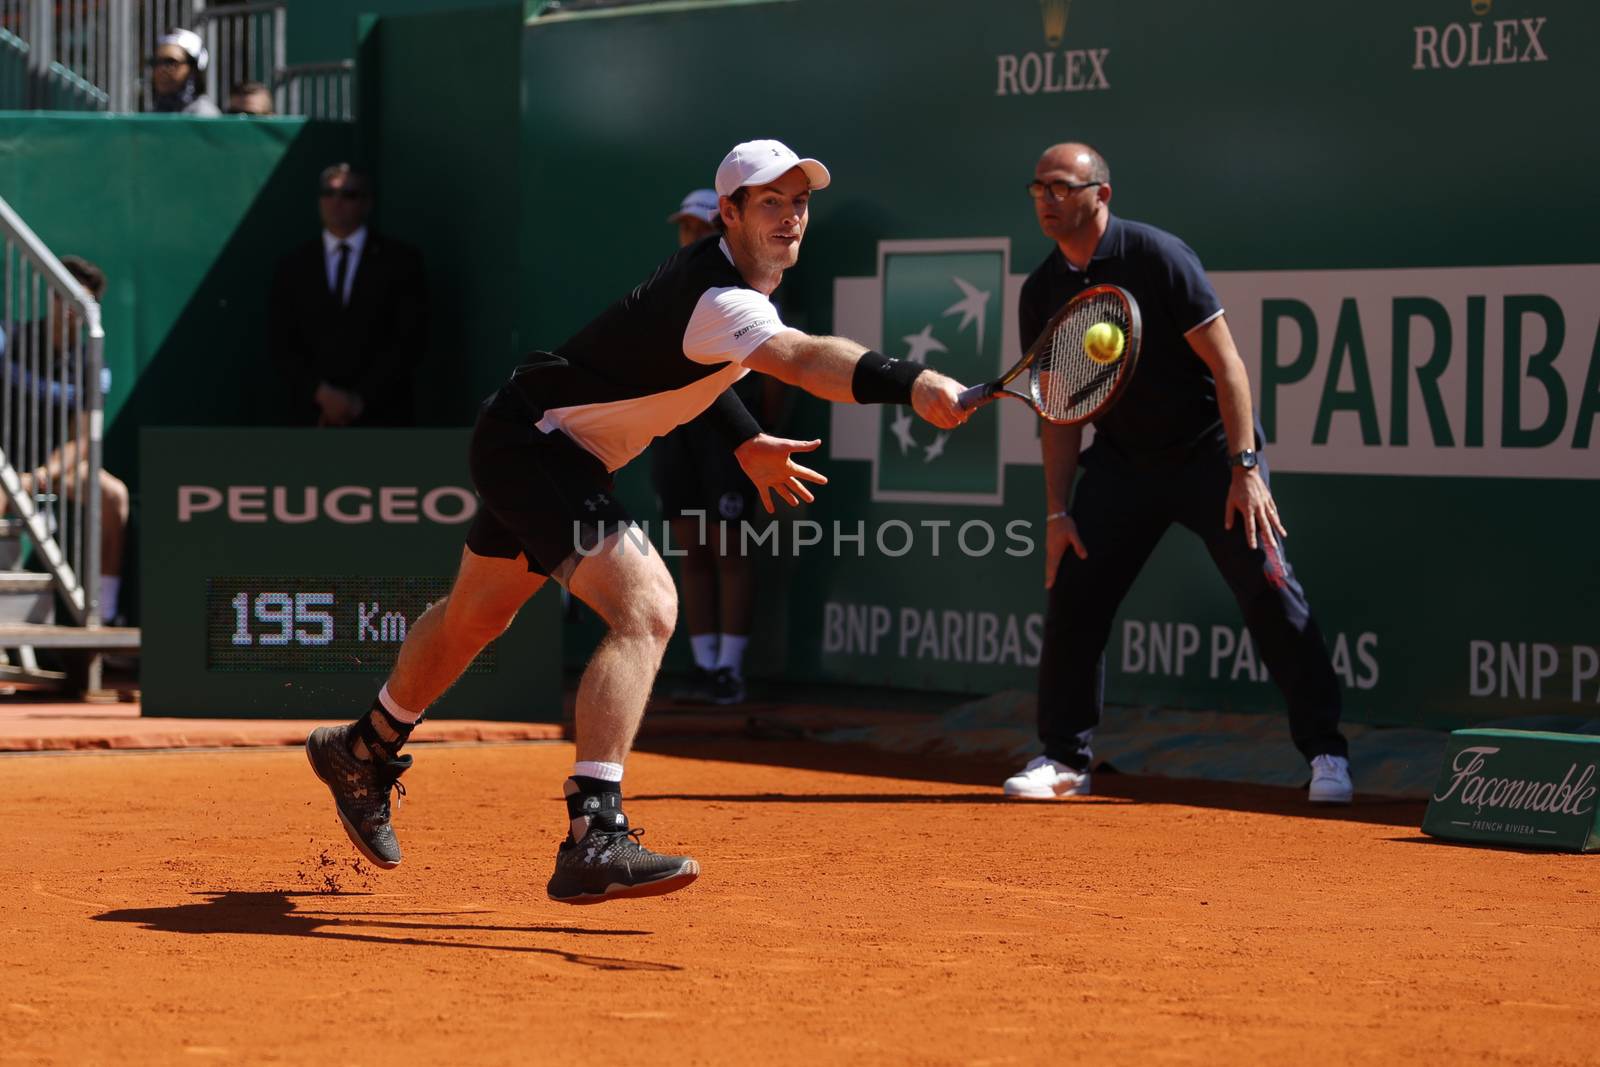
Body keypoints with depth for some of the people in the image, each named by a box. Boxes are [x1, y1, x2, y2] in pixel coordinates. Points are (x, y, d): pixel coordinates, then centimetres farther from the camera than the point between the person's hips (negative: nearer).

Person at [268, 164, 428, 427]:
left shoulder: (400, 260, 5)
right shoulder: (294, 266, 12)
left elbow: (410, 340, -1)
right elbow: (281, 343, 8)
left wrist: (360, 400, -9)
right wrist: (320, 392, -8)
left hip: (379, 418, -2)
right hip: (313, 419, 2)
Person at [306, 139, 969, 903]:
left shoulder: (721, 271, 3)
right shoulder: (717, 296, -29)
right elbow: (805, 360, -49)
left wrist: (744, 441, 15)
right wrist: (911, 384, -64)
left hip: (526, 443, 11)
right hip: (533, 445, -11)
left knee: (474, 617, 30)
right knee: (645, 608, -28)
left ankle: (362, 753, 53)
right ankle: (593, 838, -36)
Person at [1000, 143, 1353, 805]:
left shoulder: (1158, 258, -16)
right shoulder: (1042, 293, 1)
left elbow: (1226, 364, -16)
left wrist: (1244, 469, -22)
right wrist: (1057, 512, 2)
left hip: (1210, 448, -5)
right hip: (1122, 462, 5)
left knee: (1269, 589, -12)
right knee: (1072, 596, -2)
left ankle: (1325, 754, -4)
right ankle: (1065, 758, 10)